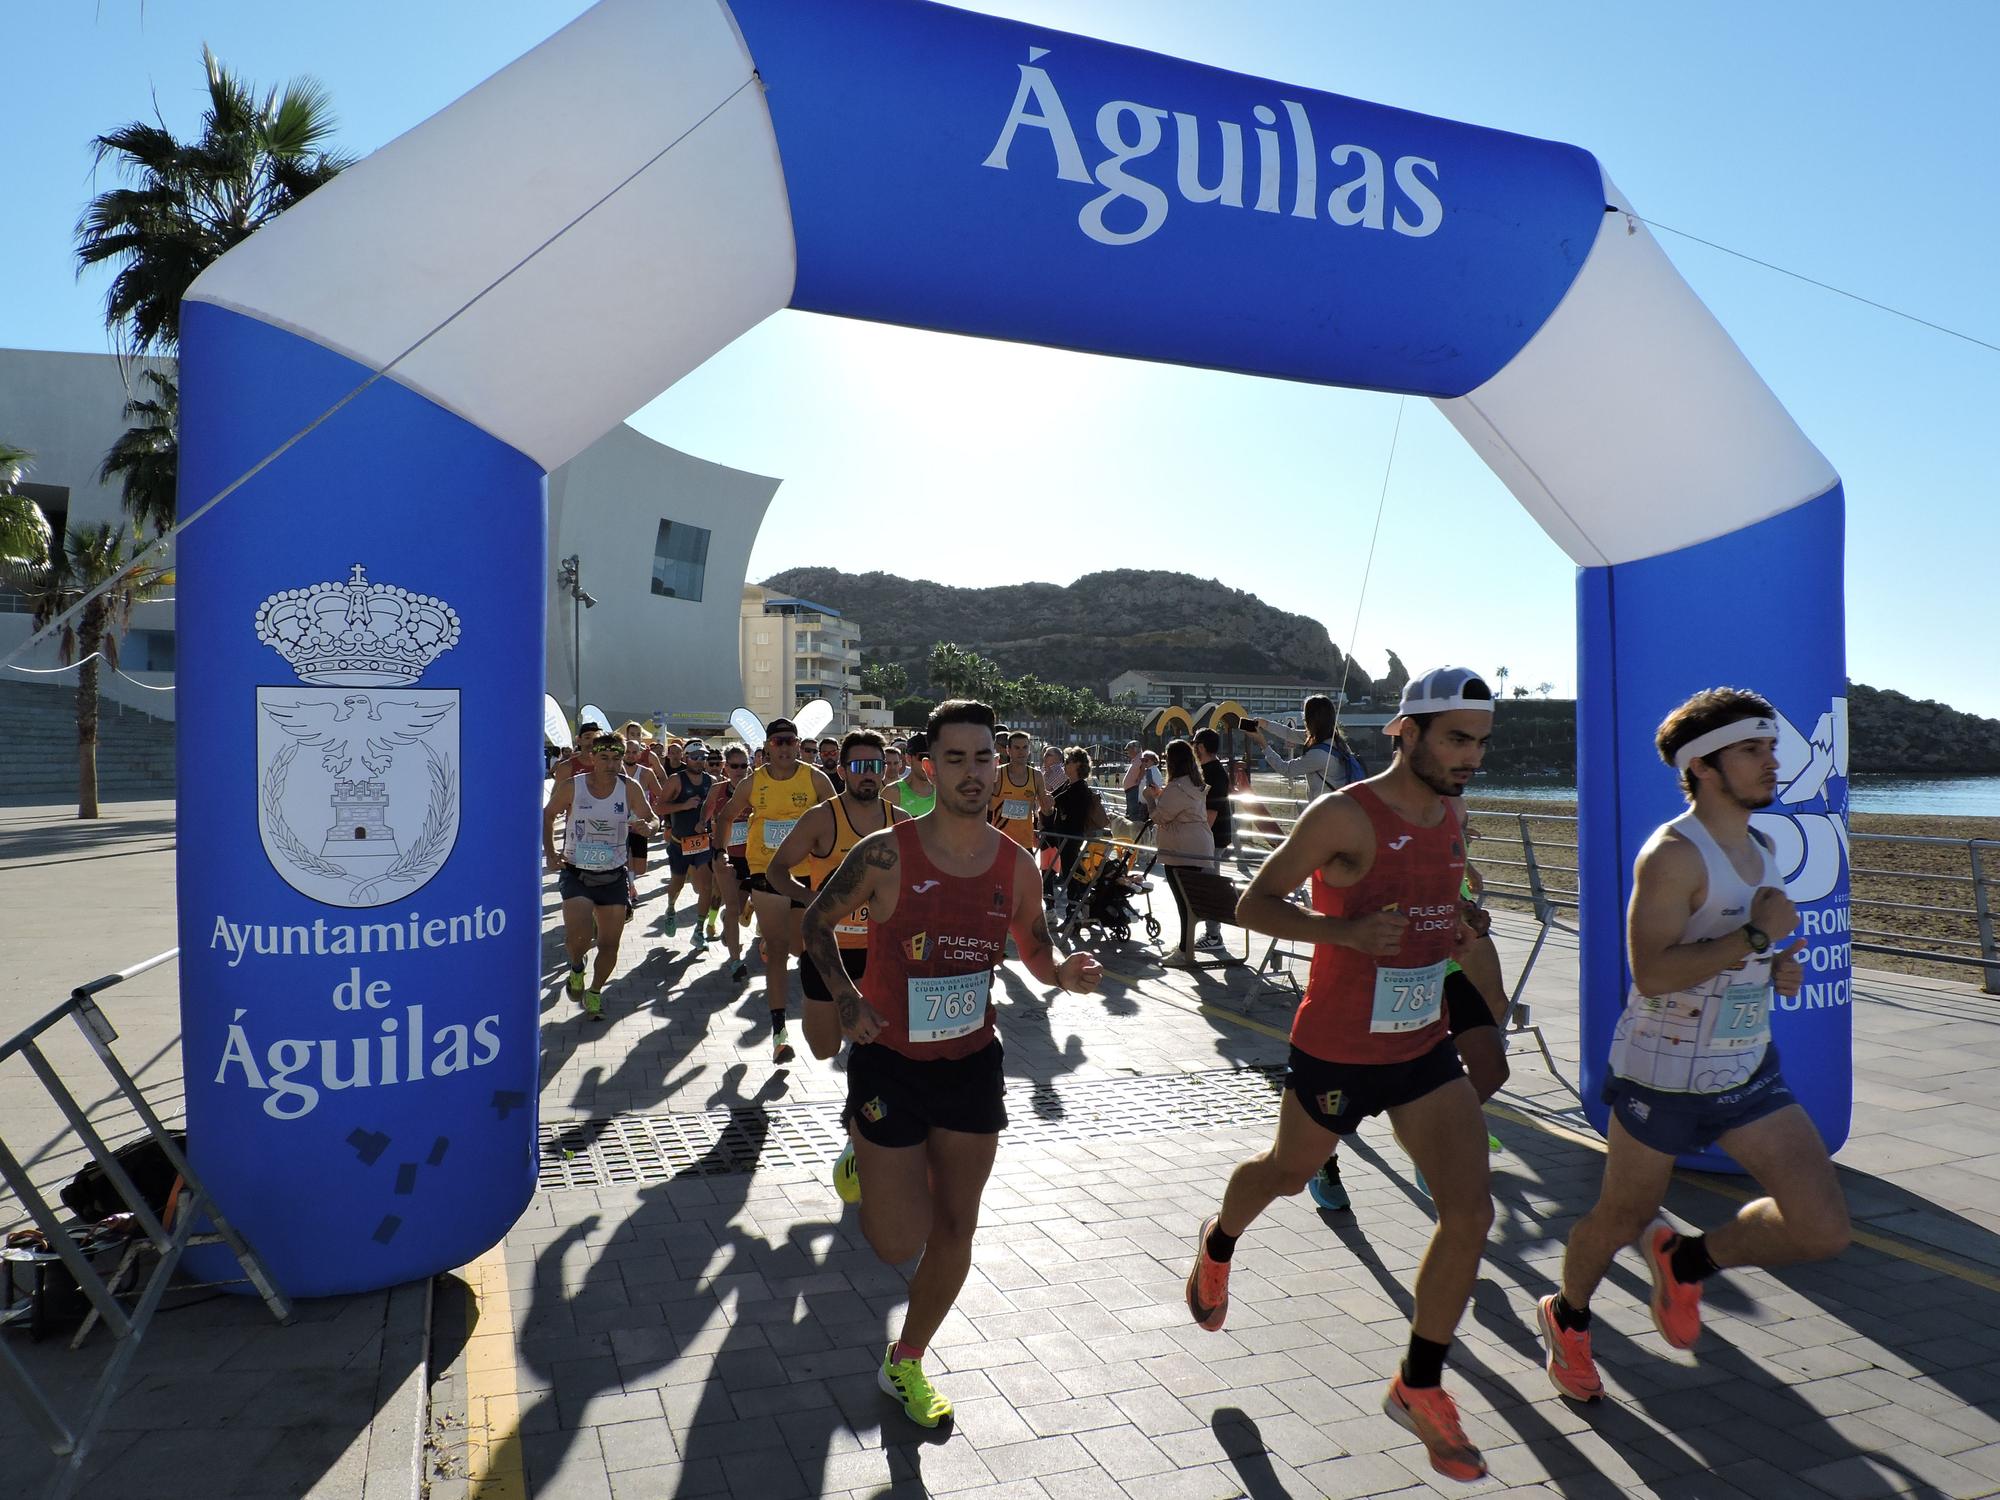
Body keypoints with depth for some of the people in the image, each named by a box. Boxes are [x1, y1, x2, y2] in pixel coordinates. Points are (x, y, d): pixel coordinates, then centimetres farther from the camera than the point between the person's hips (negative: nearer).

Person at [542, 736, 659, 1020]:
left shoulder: (630, 788, -6)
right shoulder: (571, 787, -8)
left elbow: (652, 821, -1)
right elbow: (548, 816, 7)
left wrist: (647, 826, -25)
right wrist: (550, 853, -3)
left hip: (614, 876, 2)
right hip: (575, 873, -2)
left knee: (610, 945, 4)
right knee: (578, 937, -21)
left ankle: (594, 992, 31)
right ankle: (576, 967, 15)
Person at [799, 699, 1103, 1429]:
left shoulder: (1015, 864, -5)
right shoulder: (886, 854, -17)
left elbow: (1038, 958, 8)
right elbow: (816, 922, -2)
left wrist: (1065, 974, -15)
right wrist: (844, 993, -17)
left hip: (972, 1064, 4)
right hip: (890, 1064, -4)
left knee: (955, 1228, 11)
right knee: (900, 1243, 2)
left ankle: (905, 1363, 35)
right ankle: (863, 1155, 36)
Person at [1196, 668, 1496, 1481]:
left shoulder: (1450, 819, 2)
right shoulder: (1344, 816, -21)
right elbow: (1253, 905, -17)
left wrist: (1457, 931, 3)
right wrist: (1347, 933, -31)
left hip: (1425, 1050, 5)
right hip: (1335, 1054, -5)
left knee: (1470, 1212, -5)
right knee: (1288, 1172, 19)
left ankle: (1419, 1389, 14)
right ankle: (1219, 1243, 55)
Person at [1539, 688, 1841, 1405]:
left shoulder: (1761, 847, 7)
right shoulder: (1672, 855, -20)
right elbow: (1651, 972, -29)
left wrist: (1778, 967, 3)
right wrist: (1757, 935, -27)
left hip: (1750, 1072, 7)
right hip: (1661, 1076, -7)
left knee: (1824, 1228, -5)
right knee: (1620, 1221, 11)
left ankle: (1685, 1259, 21)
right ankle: (1568, 1318, 41)